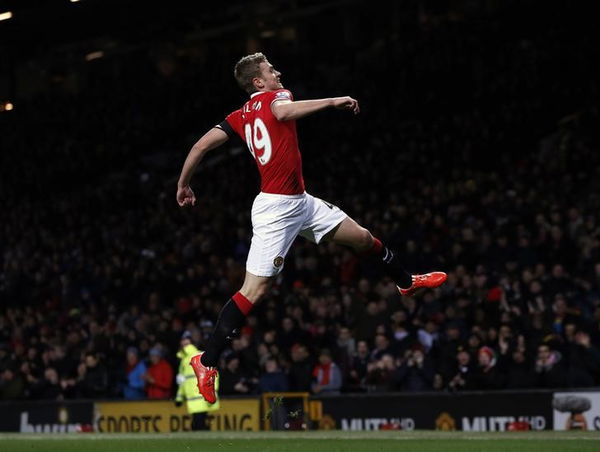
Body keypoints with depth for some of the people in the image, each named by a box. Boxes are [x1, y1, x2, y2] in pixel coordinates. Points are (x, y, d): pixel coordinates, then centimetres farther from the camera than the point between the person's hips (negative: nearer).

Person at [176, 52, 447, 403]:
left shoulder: (241, 117, 13)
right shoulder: (275, 96, -8)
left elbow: (202, 145, 10)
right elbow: (283, 112, -34)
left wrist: (183, 185, 21)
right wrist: (333, 102, -32)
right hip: (276, 209, -10)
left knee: (363, 237, 19)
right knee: (254, 291, -9)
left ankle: (406, 281, 41)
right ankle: (207, 362, -6)